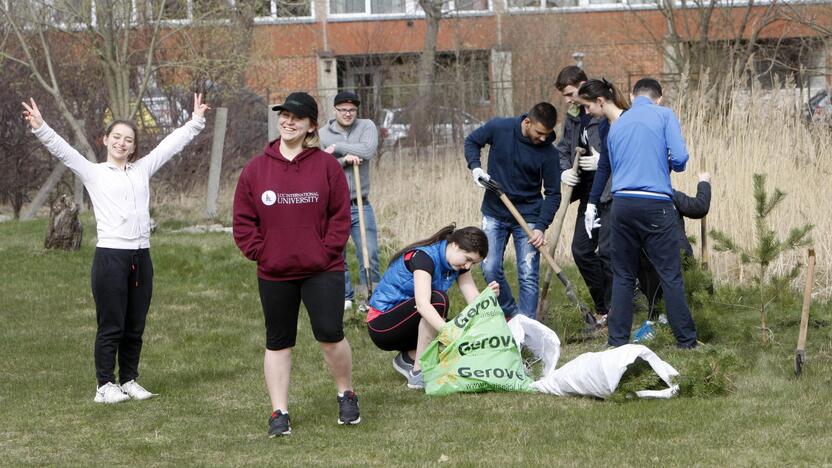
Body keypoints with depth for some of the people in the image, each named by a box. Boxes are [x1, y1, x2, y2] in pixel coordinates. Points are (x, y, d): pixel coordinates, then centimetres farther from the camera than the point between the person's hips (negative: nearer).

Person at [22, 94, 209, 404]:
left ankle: (129, 381, 18)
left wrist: (196, 121, 23)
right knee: (111, 325, -3)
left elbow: (172, 144, 21)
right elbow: (61, 150, -6)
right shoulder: (93, 173, 5)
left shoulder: (142, 170, 15)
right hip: (110, 256, -4)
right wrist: (40, 128, -20)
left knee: (135, 326, 9)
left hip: (140, 257, 4)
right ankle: (105, 386, 2)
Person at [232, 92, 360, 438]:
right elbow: (243, 221, 5)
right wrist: (259, 252, -5)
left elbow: (340, 215, -1)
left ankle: (346, 395, 14)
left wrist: (327, 251, -9)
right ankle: (279, 413, 14)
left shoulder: (326, 165, 0)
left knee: (330, 335, -10)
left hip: (322, 269, -2)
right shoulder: (256, 169, 3)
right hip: (274, 273, 2)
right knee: (278, 342, 8)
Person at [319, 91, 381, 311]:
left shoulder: (366, 126, 0)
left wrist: (337, 147, -15)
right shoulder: (322, 135, 0)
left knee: (370, 255, -2)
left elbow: (368, 150, -19)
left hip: (360, 205, 0)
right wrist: (344, 160, -21)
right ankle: (344, 296, 21)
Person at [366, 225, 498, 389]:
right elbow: (423, 304, -38)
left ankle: (408, 357, 7)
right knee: (438, 299, -30)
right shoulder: (424, 257, -25)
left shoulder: (458, 264, 0)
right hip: (382, 325, -8)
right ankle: (419, 373, -26)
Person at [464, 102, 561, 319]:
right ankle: (511, 313, 22)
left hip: (528, 216, -2)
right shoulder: (498, 128, -13)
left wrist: (541, 227, -18)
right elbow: (472, 142, 7)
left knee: (528, 277, -5)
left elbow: (553, 194, -7)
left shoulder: (548, 152, -14)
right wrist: (475, 167, -11)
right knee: (490, 269, 0)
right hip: (494, 212, 2)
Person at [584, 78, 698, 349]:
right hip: (656, 204, -4)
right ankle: (686, 340, 4)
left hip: (622, 204, 4)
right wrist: (673, 166, 14)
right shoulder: (665, 115, 3)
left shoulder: (616, 125, 18)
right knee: (670, 275, 1)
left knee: (623, 276, 12)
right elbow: (679, 158, -8)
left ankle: (618, 340, 12)